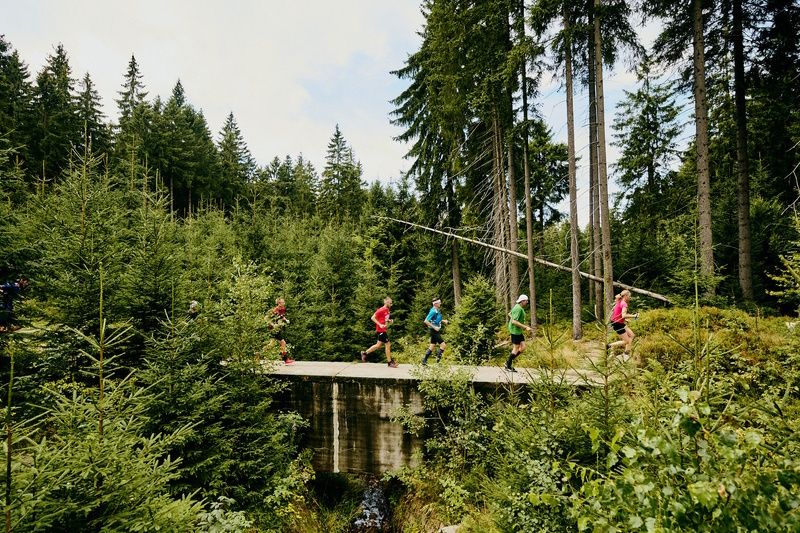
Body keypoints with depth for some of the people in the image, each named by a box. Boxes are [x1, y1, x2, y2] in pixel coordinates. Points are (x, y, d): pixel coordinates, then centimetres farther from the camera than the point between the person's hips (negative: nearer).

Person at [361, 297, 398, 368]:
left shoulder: (388, 311, 11)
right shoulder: (381, 310, -15)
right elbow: (372, 318, -17)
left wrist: (389, 321, 6)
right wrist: (380, 325, -23)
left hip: (384, 330, 9)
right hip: (381, 330, -9)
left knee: (378, 345, 14)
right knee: (388, 345, -4)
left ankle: (365, 353, 26)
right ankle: (389, 362, 5)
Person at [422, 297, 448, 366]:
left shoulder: (437, 311, 11)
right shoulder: (433, 311, -18)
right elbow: (426, 321, -22)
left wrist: (443, 321, 9)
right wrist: (434, 327, -23)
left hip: (436, 331, 10)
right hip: (434, 331, -10)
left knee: (432, 346, 13)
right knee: (443, 345, -11)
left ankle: (424, 361, 18)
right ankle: (438, 359, -4)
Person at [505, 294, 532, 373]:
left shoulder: (519, 307, 12)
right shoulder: (518, 309, -20)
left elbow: (510, 314, 25)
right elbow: (514, 322, -27)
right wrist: (525, 327, -26)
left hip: (519, 330, 10)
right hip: (515, 330, -10)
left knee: (522, 347, 8)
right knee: (516, 348, -3)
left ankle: (509, 362, 15)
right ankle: (508, 366, 8)